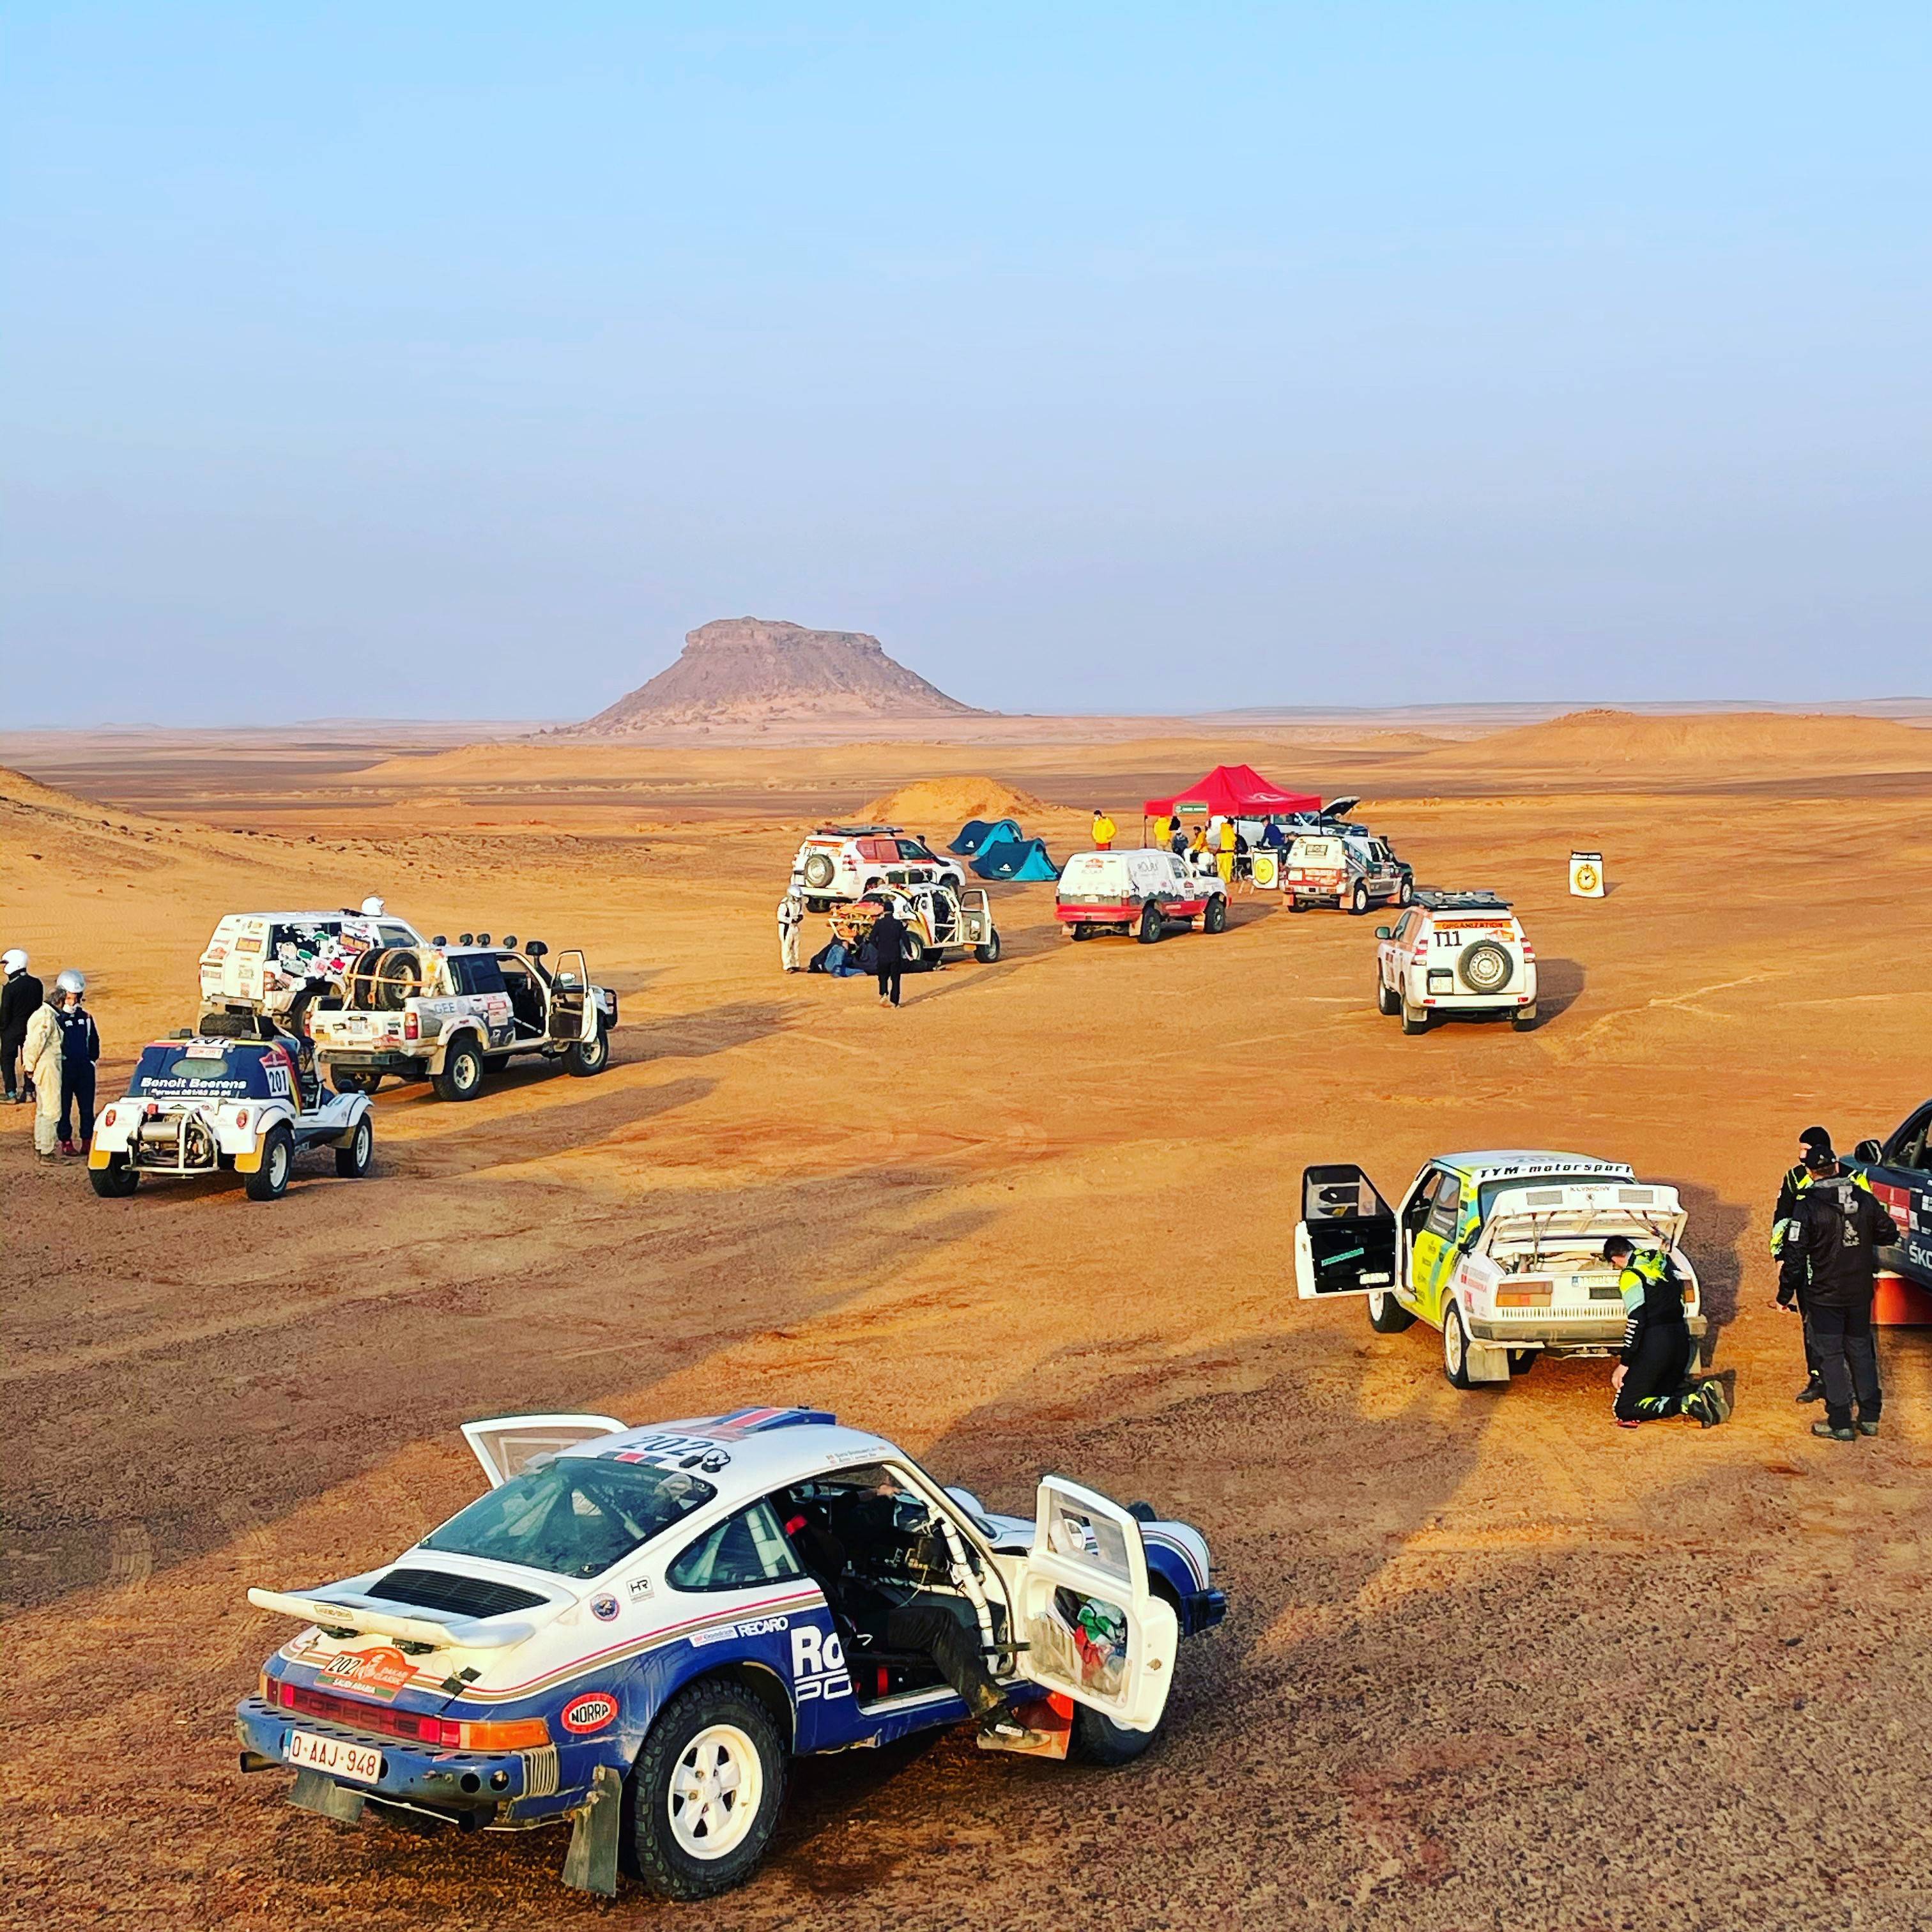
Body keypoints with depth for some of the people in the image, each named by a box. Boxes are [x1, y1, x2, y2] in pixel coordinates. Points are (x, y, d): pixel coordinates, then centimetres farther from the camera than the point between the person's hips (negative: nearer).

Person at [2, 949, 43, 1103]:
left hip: (12, 1029, -5)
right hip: (31, 1029, 5)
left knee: (8, 1060, 4)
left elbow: (5, 1011, -14)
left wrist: (3, 1027, 1)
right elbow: (40, 1005, 7)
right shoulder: (37, 984, -1)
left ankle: (11, 1094, 0)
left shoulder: (10, 987, -19)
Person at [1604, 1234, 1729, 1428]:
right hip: (1681, 1337, 8)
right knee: (1662, 1392, 25)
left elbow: (1636, 1321, -17)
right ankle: (1702, 1390, -2)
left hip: (1655, 1344, -8)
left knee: (1625, 1410, -5)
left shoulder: (1630, 1276, -11)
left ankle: (1686, 1405, -21)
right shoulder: (1662, 1259, 11)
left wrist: (1624, 1364, -13)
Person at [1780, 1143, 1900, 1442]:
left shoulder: (1807, 1206, -16)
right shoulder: (1864, 1199, -2)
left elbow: (1795, 1255, -14)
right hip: (1861, 1293, 5)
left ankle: (1840, 1423, 5)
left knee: (1831, 1355, 3)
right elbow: (1889, 1234, 10)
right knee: (1861, 1350, 17)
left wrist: (1785, 1293, -4)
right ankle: (1870, 1417, 21)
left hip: (1825, 1296, -5)